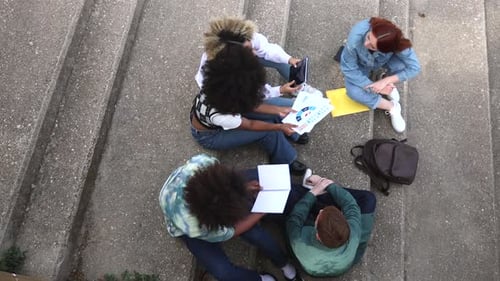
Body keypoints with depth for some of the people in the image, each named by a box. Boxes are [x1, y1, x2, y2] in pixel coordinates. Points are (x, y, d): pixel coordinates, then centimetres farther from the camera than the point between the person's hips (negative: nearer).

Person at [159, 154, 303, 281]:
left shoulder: (203, 162, -40)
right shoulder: (194, 228, -44)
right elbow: (232, 231, -22)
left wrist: (242, 187, -21)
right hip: (188, 230, -3)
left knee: (256, 234, -12)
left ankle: (285, 265, 16)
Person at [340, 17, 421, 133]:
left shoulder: (397, 42, -39)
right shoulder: (355, 39, -43)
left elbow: (414, 68, -30)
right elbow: (348, 68, -28)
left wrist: (386, 81, -36)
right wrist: (372, 85, -30)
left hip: (383, 60, 0)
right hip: (361, 64, 0)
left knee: (401, 65, -32)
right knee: (354, 92, -26)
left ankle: (389, 83, 3)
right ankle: (391, 107, -3)